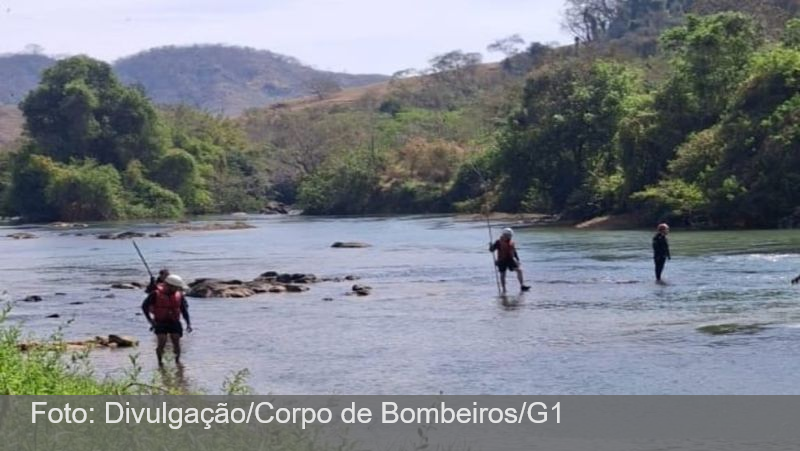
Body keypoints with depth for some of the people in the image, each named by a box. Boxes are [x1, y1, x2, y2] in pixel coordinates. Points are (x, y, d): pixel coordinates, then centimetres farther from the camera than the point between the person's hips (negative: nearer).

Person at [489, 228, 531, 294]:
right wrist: (491, 246, -28)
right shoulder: (499, 242, -6)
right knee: (502, 275, 3)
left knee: (519, 270, -11)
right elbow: (492, 250, -7)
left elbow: (514, 252, 18)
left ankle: (522, 286, -9)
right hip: (502, 261, -4)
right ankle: (504, 290, 15)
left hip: (510, 260, 4)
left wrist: (517, 260, 13)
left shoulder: (512, 243, 8)